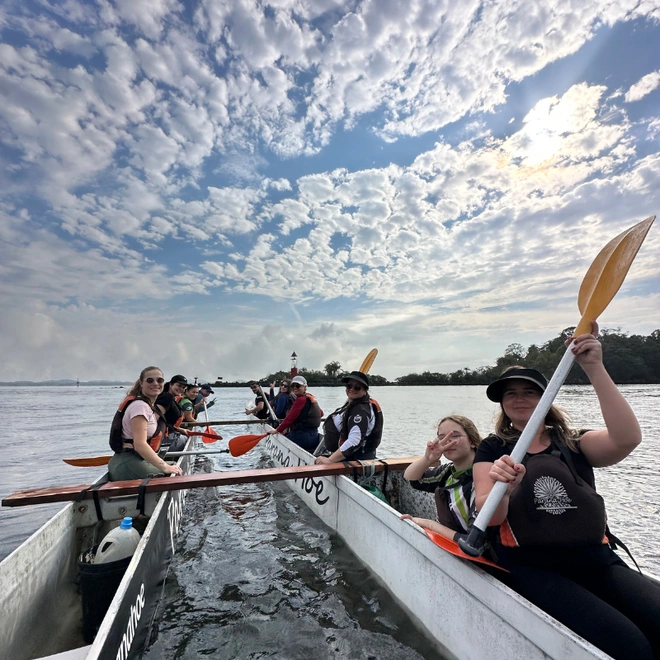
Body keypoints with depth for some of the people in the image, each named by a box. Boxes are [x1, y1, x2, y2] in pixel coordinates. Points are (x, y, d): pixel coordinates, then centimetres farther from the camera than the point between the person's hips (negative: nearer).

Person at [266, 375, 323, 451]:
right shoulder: (310, 398, 9)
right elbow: (321, 413, 21)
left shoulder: (300, 400, -16)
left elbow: (290, 418, -19)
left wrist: (277, 430, -12)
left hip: (302, 436, -9)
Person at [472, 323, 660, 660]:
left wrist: (594, 368, -21)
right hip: (535, 571, -3)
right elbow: (490, 517, -10)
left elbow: (627, 439, -16)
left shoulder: (574, 444, 7)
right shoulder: (493, 449, 3)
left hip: (600, 563, 3)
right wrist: (501, 487, -33)